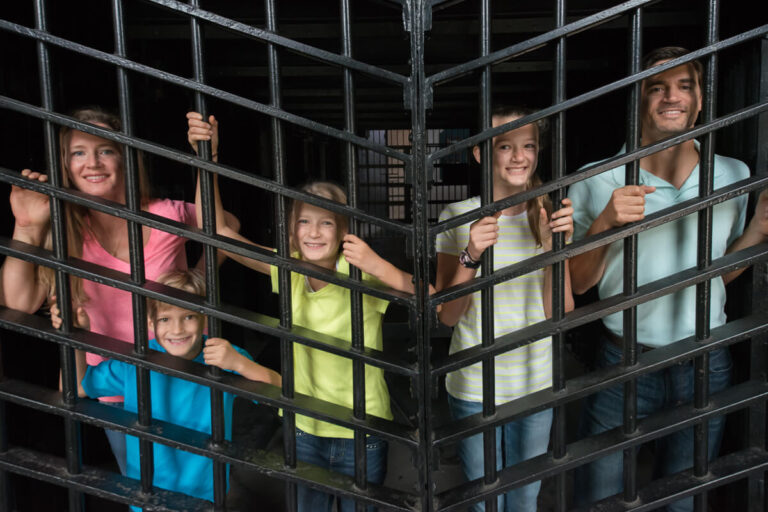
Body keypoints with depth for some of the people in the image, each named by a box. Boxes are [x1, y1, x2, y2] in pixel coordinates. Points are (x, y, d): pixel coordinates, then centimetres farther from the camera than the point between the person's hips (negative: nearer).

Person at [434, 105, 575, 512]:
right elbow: (448, 316, -10)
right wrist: (471, 256, -26)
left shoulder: (551, 217, -3)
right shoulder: (459, 217, -9)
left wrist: (553, 245, -22)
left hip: (535, 384, 2)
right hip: (473, 386, -2)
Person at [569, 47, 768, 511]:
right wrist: (605, 222, -23)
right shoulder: (600, 181, -8)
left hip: (706, 363, 3)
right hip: (624, 362, -2)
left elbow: (719, 271, 11)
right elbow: (578, 282, -7)